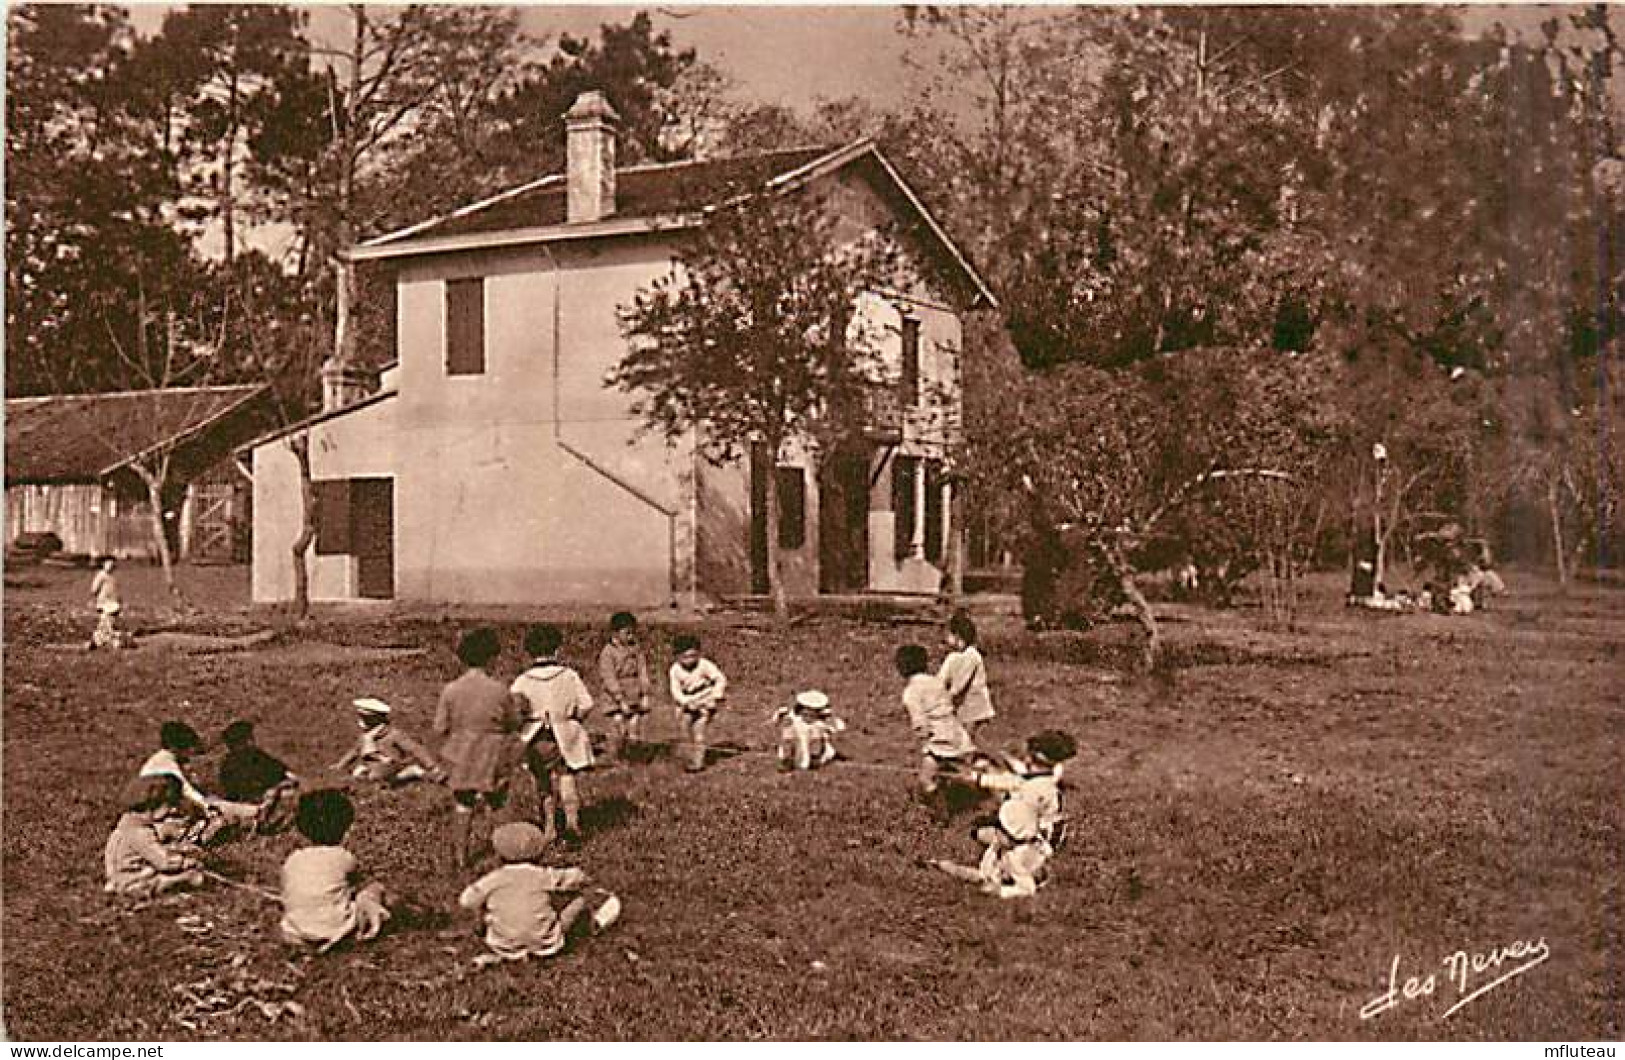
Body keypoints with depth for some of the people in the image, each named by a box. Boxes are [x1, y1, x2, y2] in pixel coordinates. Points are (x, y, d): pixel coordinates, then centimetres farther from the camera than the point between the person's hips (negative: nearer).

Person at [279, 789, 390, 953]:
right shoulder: (346, 859, -3)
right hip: (337, 926, -2)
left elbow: (286, 900, 10)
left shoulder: (291, 861, 5)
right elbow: (354, 883, 14)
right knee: (376, 888, 15)